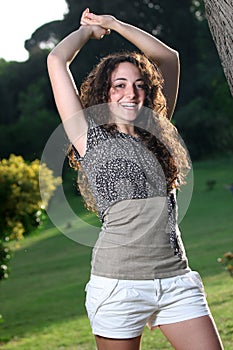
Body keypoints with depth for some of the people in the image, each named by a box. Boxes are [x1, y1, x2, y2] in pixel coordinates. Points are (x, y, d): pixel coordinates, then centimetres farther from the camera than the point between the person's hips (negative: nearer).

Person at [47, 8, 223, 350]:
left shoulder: (155, 134, 15)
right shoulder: (91, 138, 3)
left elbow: (169, 58, 23)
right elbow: (57, 60, 0)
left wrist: (113, 24, 24)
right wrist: (87, 30, 18)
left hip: (177, 279, 4)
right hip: (121, 281, -4)